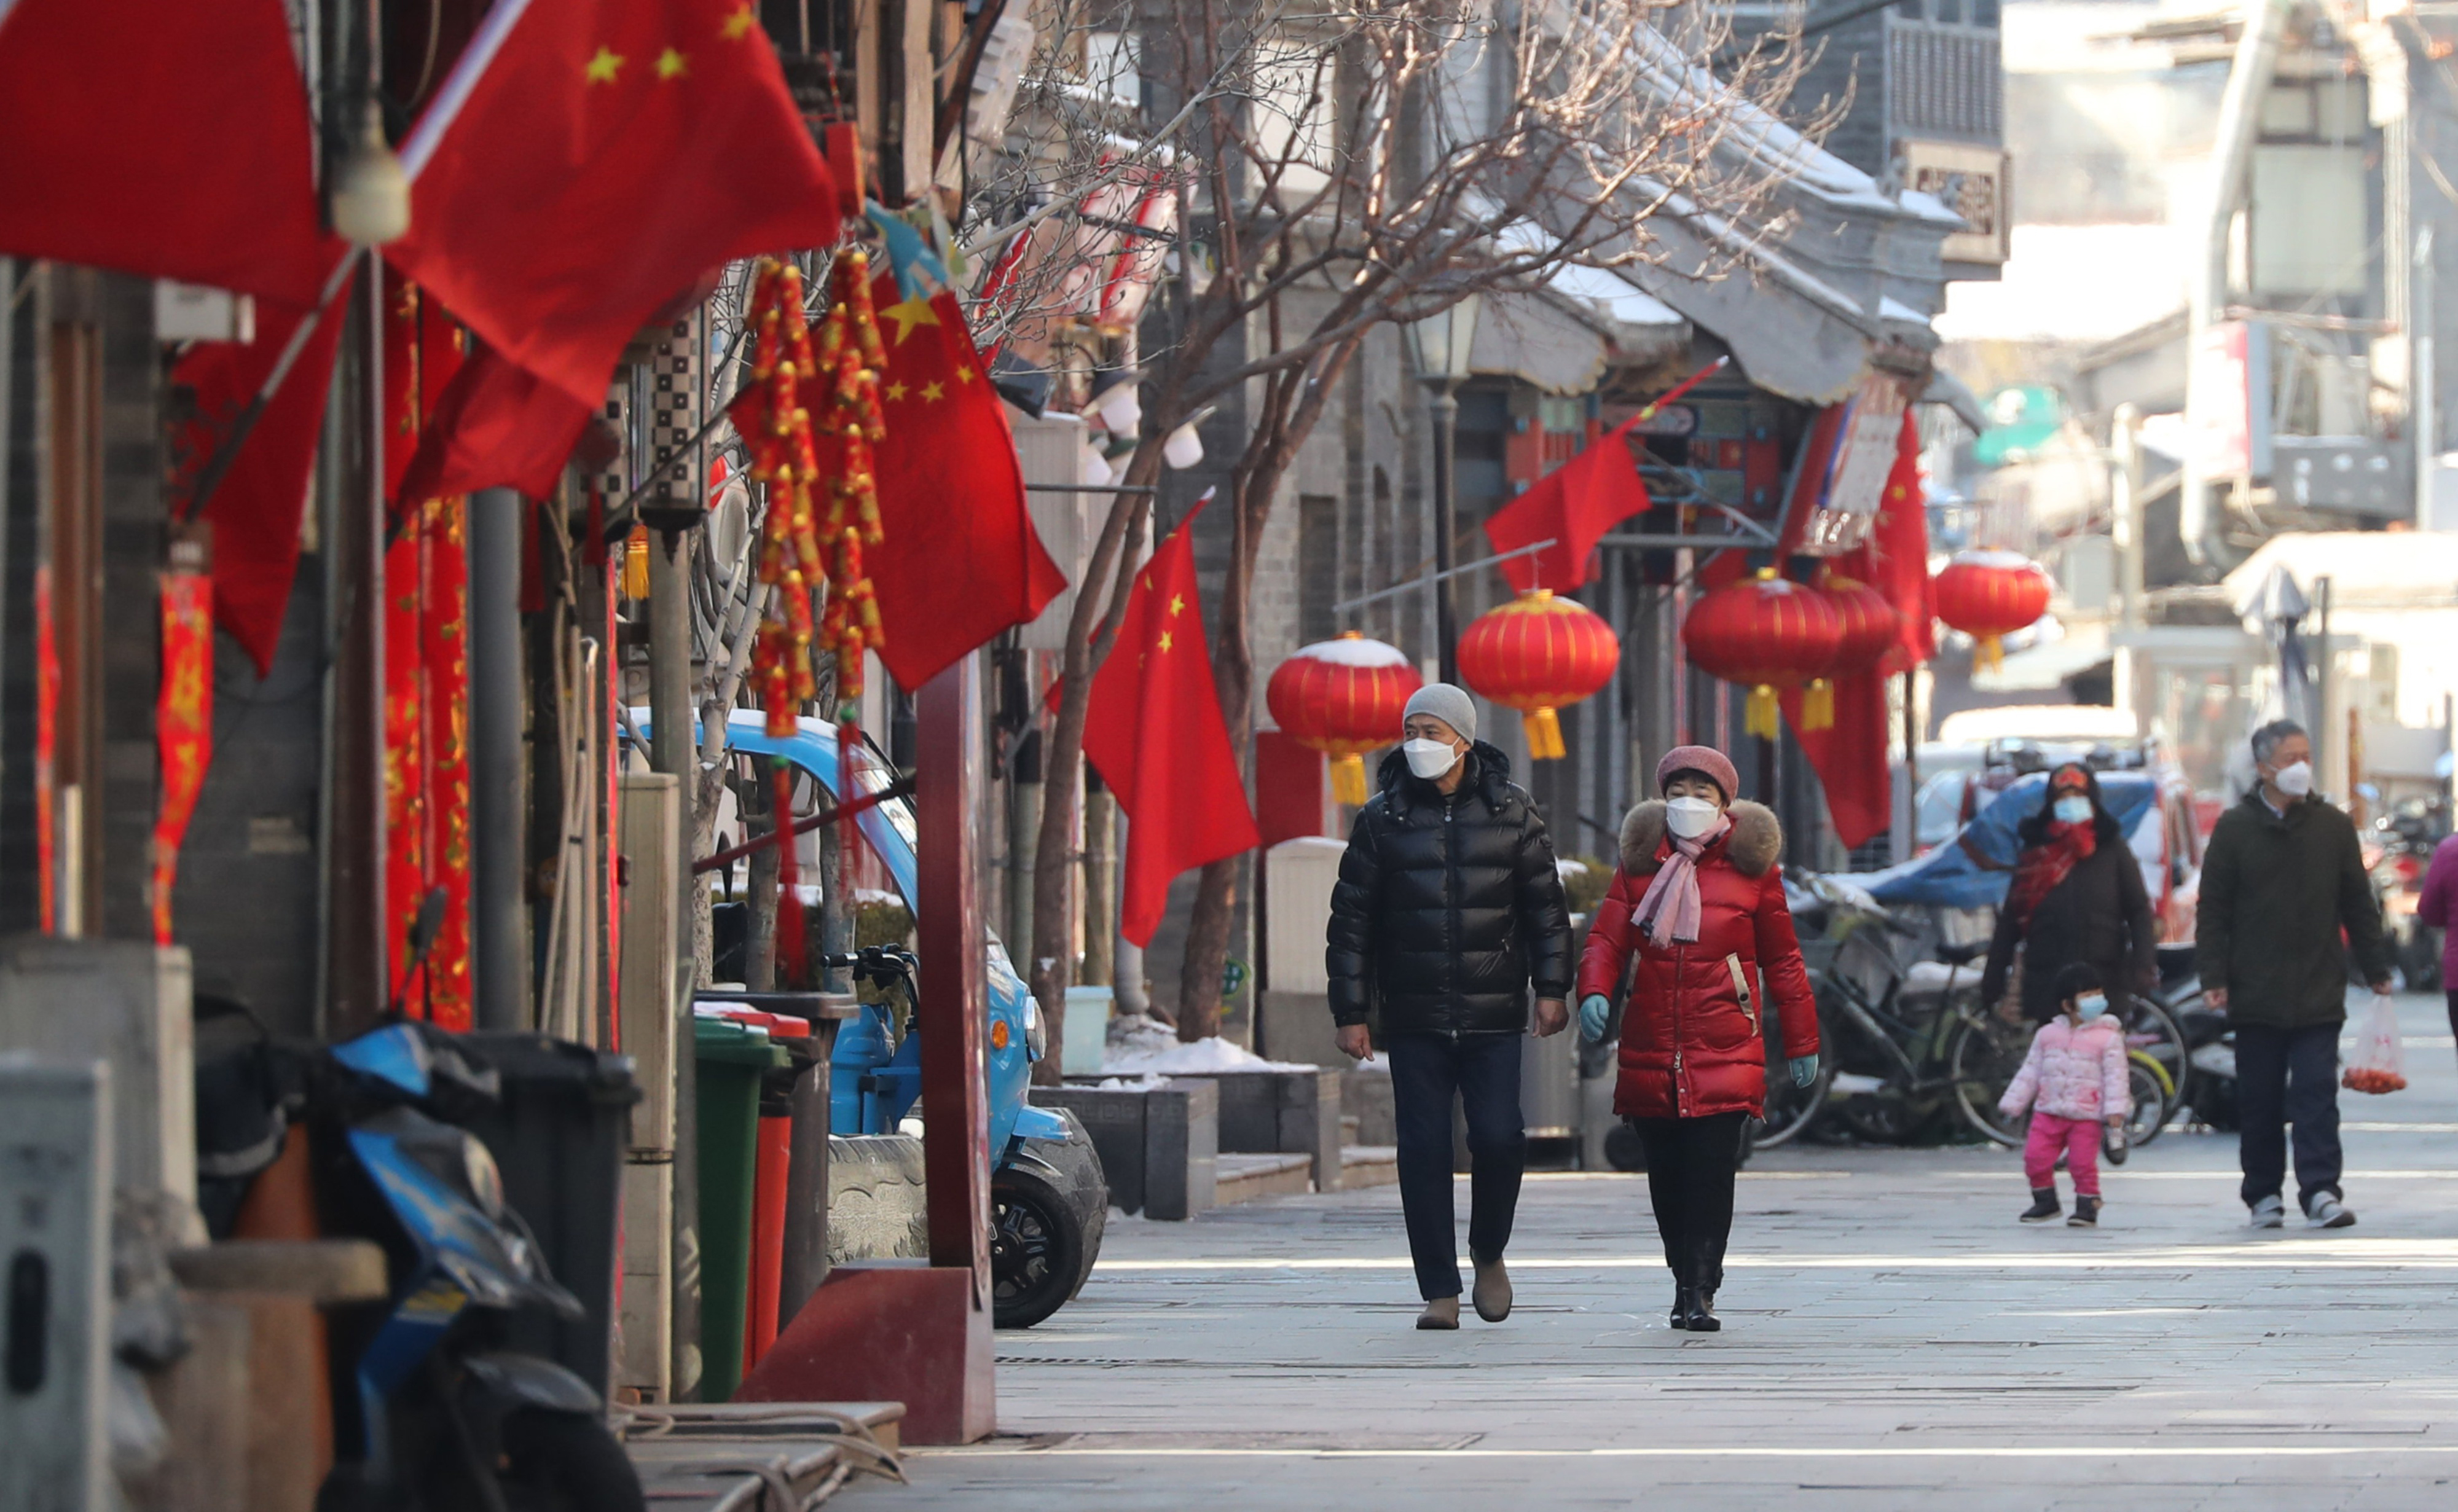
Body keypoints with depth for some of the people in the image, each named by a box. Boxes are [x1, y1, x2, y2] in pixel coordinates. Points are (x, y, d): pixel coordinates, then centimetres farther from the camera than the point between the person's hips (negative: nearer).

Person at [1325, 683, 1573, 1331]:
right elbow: (1352, 920, 6)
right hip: (1414, 1017, 1)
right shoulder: (1382, 819, 4)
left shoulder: (1512, 812, 4)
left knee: (1498, 1137, -10)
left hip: (1494, 1016, -1)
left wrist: (1551, 989, 1)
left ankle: (1488, 1253, 17)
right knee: (1423, 1150, -3)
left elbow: (1546, 906, 9)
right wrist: (1351, 1013, 2)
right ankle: (1439, 1290, 5)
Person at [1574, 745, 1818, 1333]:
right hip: (1650, 1051, 3)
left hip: (1726, 1052, -3)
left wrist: (1801, 1042, 12)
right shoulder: (1640, 863, 9)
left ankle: (1698, 1291, -11)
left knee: (1711, 1171, -12)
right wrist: (1594, 992, -18)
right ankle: (1688, 1277, 24)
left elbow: (1782, 961, 11)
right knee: (1666, 1175, 7)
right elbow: (1606, 938, 3)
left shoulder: (1752, 867, 5)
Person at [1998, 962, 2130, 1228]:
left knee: (2083, 1163, -8)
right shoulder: (2048, 1034, 9)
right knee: (2035, 1157, -3)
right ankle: (2045, 1201, 16)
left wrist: (2116, 1109, -16)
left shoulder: (2108, 1038, -3)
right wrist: (2012, 1104, 11)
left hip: (2086, 1116, -3)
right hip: (2048, 1113, 3)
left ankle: (2087, 1205, 8)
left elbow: (2115, 1076, -6)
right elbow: (2030, 1072, 14)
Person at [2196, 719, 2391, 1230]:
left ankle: (2321, 1190, -9)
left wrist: (2377, 971, 9)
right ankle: (2264, 1195, 13)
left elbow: (2359, 905, 12)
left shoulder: (2334, 827, 7)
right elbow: (2213, 911, 2)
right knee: (2259, 1100, 5)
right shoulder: (2235, 829, 2)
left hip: (2319, 995, 0)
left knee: (2317, 1093, -7)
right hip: (2256, 994, 0)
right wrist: (2214, 977, -6)